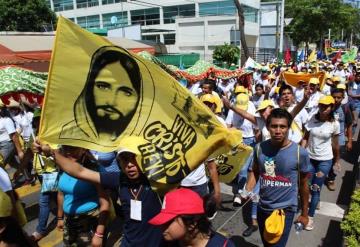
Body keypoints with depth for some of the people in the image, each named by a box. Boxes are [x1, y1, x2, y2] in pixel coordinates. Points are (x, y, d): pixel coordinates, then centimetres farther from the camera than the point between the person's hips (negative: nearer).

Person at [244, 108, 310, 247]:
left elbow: (303, 184, -5)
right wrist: (247, 191, -13)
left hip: (286, 209, -4)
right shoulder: (260, 148, -9)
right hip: (262, 208, 4)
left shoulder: (300, 153, -17)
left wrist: (304, 213, 4)